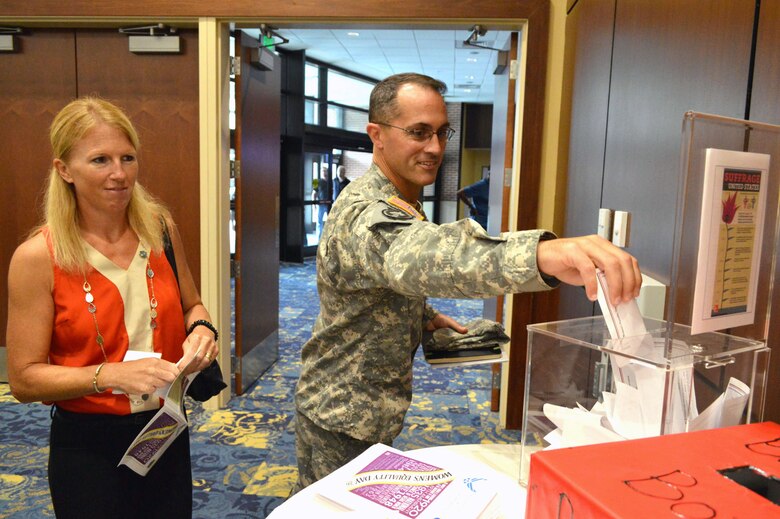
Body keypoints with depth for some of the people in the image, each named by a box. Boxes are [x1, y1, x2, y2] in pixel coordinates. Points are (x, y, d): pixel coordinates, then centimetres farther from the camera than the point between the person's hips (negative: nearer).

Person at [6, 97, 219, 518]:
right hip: (88, 446, -3)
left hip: (168, 432, 4)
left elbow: (190, 306, 10)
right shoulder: (38, 258, -15)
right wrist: (111, 375, -25)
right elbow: (25, 379, -11)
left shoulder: (160, 228, -5)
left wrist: (201, 329, -12)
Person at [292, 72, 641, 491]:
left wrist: (424, 315, 2)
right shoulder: (367, 212, -28)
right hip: (343, 416, -9)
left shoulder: (398, 201, 6)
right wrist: (542, 253, -67)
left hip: (368, 407, 9)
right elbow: (418, 257, -52)